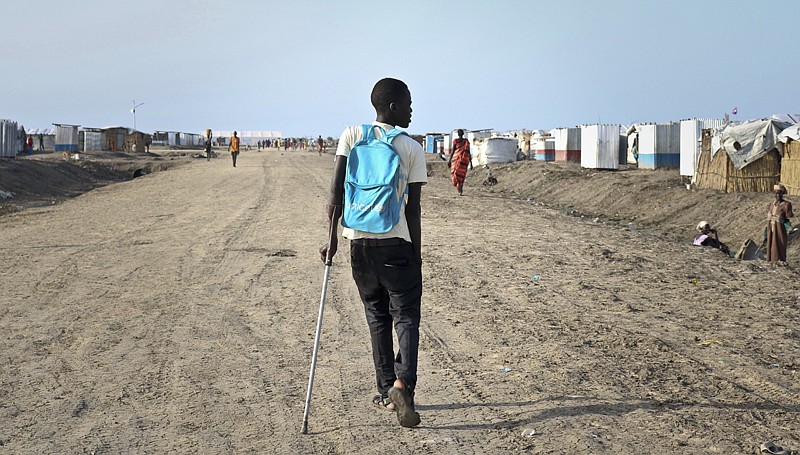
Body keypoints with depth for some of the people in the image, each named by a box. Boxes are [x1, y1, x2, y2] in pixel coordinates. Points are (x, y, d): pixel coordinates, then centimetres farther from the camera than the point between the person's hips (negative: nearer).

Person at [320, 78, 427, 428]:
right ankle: (402, 382, -16)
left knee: (377, 318, 15)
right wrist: (416, 256, 4)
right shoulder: (412, 149, -2)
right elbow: (413, 210, -3)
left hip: (359, 241, 3)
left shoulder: (351, 135, 2)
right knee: (406, 316, 5)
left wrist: (332, 236, -2)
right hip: (397, 244, -2)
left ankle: (387, 392, 19)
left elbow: (336, 193, -6)